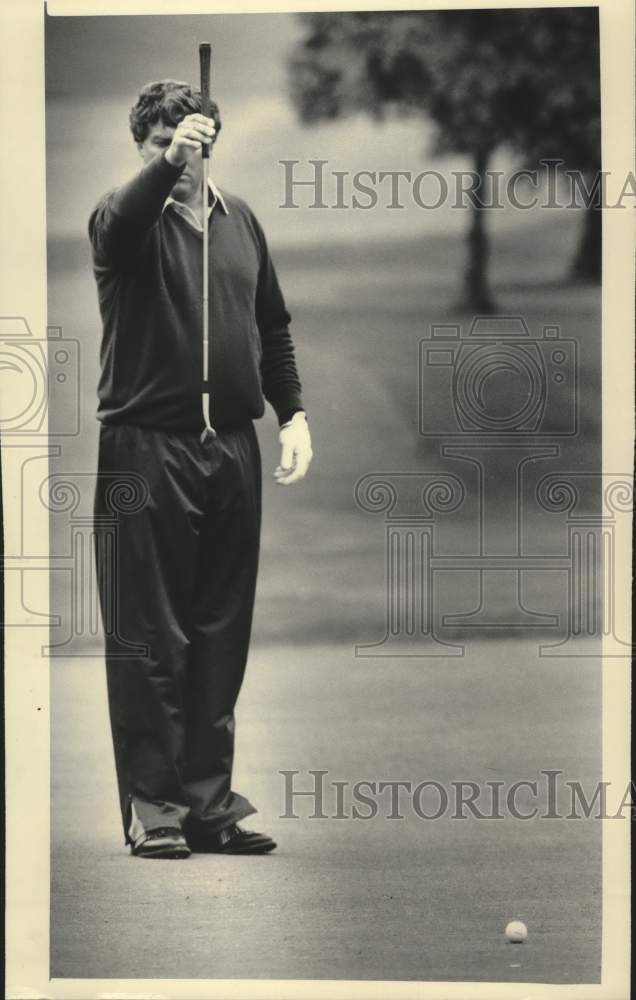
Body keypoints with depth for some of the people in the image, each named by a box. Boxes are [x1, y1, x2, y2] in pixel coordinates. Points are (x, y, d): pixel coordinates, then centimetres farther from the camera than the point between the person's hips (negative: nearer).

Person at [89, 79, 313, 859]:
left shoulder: (239, 220, 14)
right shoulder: (127, 217, -3)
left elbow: (272, 326, 20)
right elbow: (118, 225, -28)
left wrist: (293, 412, 10)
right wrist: (166, 164, -45)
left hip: (231, 451, 5)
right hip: (145, 451, -5)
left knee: (221, 635, 8)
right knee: (148, 639, -2)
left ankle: (209, 800, 15)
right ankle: (151, 804, 4)